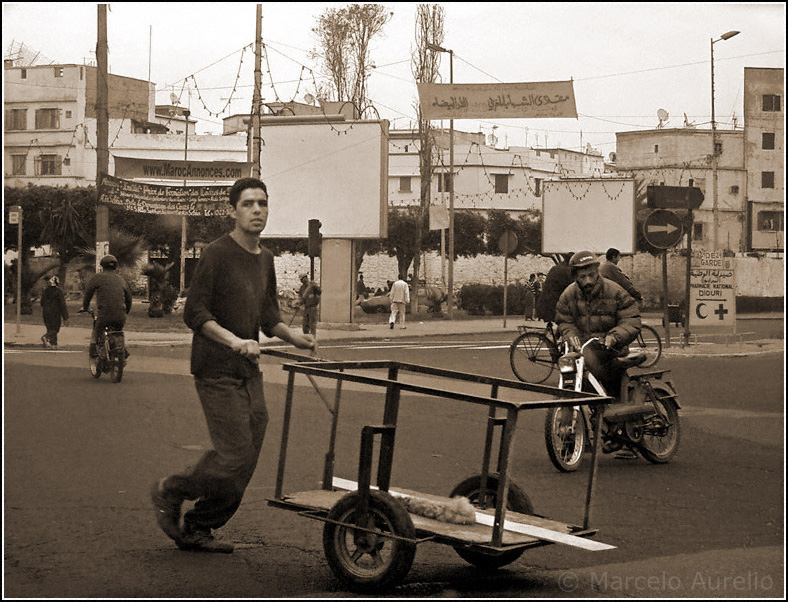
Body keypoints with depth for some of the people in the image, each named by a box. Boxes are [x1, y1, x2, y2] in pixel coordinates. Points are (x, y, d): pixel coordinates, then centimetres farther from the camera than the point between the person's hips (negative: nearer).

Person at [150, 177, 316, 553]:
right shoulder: (217, 254, -10)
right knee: (234, 458, -12)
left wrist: (293, 337, 3)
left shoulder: (265, 258, 14)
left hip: (249, 374, 8)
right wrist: (234, 341, -25)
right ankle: (169, 492, 12)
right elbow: (195, 313, -14)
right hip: (216, 372, -8)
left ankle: (197, 530, 19)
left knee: (246, 463, 6)